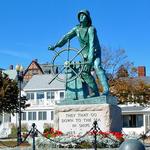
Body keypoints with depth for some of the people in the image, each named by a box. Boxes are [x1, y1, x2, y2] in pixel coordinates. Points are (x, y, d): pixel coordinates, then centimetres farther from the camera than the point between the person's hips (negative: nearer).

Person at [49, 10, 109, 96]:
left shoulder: (91, 29, -18)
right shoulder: (77, 29, 0)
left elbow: (92, 44, -27)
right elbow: (67, 37, 3)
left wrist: (90, 59, -35)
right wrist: (56, 45, -5)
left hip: (95, 53, -6)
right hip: (85, 54, 6)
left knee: (97, 67, -28)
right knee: (85, 72, -8)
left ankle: (106, 90, -32)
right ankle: (95, 92, -3)